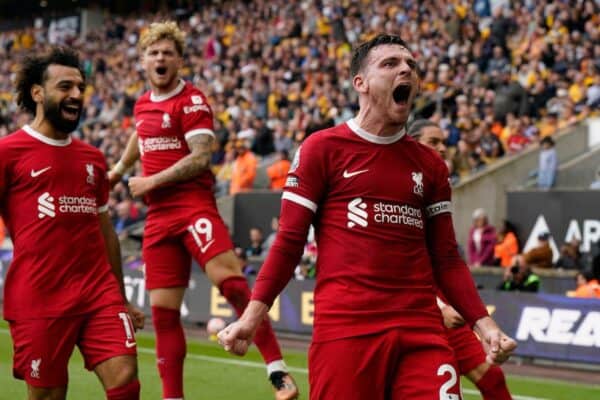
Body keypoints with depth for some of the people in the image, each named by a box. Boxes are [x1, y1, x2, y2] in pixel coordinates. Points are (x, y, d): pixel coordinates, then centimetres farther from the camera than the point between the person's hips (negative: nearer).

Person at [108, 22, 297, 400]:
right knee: (163, 310, 5)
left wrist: (151, 182, -11)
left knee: (230, 280, -25)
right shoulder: (143, 104, 15)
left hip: (194, 206, -7)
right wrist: (120, 168, 48)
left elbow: (200, 157, -15)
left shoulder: (192, 101, -6)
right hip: (158, 215, 7)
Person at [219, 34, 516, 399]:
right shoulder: (323, 148, 3)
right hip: (344, 328, -3)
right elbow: (289, 243, 2)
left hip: (422, 330, 4)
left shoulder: (430, 164, 15)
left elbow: (445, 258, 16)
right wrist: (253, 315, -7)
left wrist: (483, 323, 4)